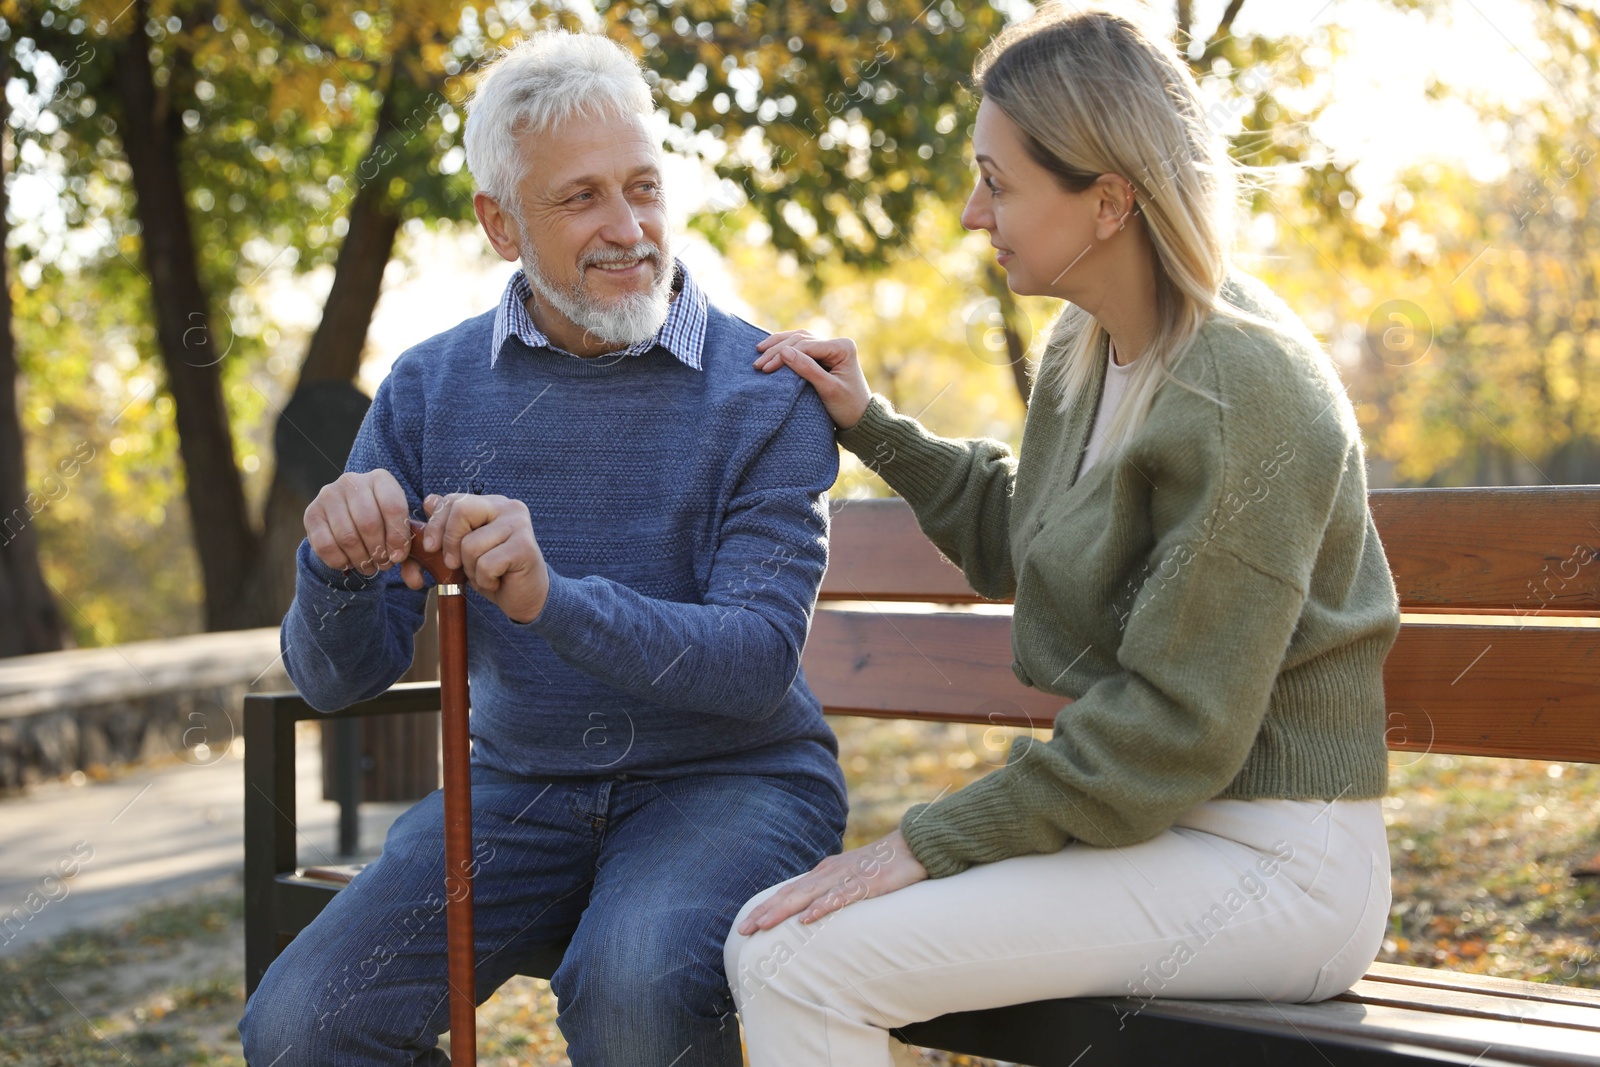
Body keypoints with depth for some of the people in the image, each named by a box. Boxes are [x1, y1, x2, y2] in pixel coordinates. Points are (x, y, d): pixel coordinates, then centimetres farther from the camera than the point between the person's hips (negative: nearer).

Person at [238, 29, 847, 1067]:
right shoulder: (429, 387, 2)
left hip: (727, 778, -3)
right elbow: (338, 679, 2)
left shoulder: (768, 392, -8)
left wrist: (550, 597, -33)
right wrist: (340, 567, -23)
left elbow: (759, 663, -17)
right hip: (517, 785, 4)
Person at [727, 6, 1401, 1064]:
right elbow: (1015, 541, 25)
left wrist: (929, 844, -18)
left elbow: (1173, 730, -21)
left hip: (1268, 859, -9)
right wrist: (871, 423, 16)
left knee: (794, 960, -19)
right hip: (1151, 819, 9)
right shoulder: (1089, 347, 8)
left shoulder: (1246, 399, -20)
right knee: (767, 935, 1)